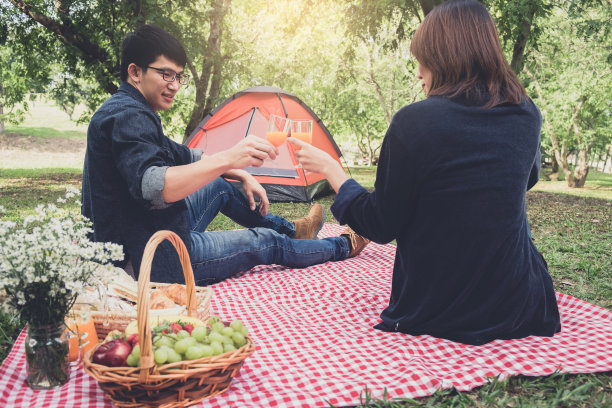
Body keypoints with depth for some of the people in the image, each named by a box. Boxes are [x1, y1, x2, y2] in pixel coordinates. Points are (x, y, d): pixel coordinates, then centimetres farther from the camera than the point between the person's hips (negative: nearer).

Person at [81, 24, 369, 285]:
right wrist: (228, 159, -44)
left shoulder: (126, 111, 11)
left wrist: (241, 175, 10)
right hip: (159, 261, -10)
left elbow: (183, 157, 19)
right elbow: (153, 187, -40)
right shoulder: (127, 116, -23)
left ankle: (291, 229, 40)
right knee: (266, 242, 4)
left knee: (218, 186, 22)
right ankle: (343, 247, 27)